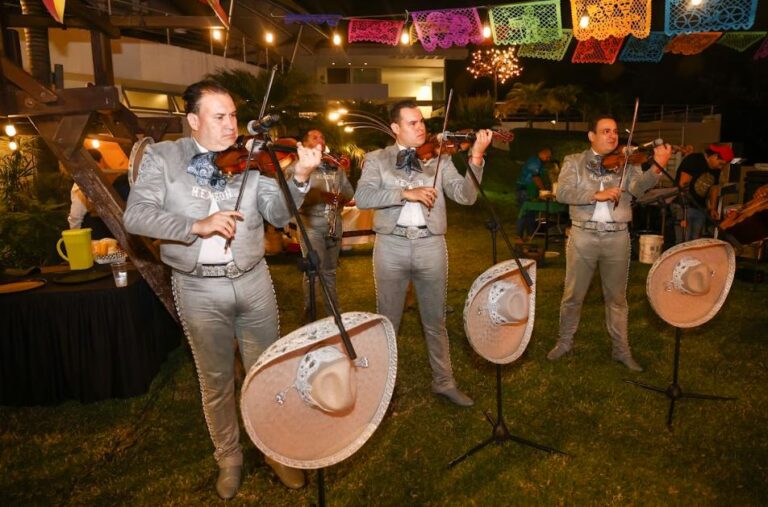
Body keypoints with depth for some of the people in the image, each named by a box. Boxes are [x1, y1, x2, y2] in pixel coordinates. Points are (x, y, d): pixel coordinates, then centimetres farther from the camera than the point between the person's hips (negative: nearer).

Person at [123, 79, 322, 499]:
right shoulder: (161, 157, -2)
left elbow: (278, 215, -5)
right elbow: (135, 216, -13)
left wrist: (300, 178, -22)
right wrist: (197, 225, -26)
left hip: (252, 281, 1)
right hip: (198, 289, -1)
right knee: (216, 381, 14)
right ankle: (229, 459, 35)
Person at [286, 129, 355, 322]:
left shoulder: (335, 167, 16)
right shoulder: (296, 167, -2)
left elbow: (349, 189, 17)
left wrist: (342, 197, -6)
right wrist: (317, 195, -24)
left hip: (334, 222, 5)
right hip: (311, 223, -5)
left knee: (330, 270, 13)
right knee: (314, 269, -7)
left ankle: (333, 311, 23)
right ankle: (309, 314, 6)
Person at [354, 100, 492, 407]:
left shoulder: (439, 159, 6)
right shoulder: (377, 159, 3)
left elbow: (465, 196, -5)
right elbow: (362, 197, -13)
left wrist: (476, 158, -18)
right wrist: (406, 193, -22)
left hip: (431, 246, 1)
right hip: (391, 246, -1)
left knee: (435, 321, 13)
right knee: (387, 321, 12)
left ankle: (444, 382, 29)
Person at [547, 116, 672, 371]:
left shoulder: (626, 162, 6)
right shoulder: (574, 161, 3)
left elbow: (638, 187, -14)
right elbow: (563, 193, -12)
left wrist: (657, 168, -32)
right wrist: (597, 195, -23)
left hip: (617, 237, 1)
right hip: (583, 235, -1)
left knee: (616, 297, 12)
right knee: (573, 295, 8)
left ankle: (622, 349, 24)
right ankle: (565, 341, 27)